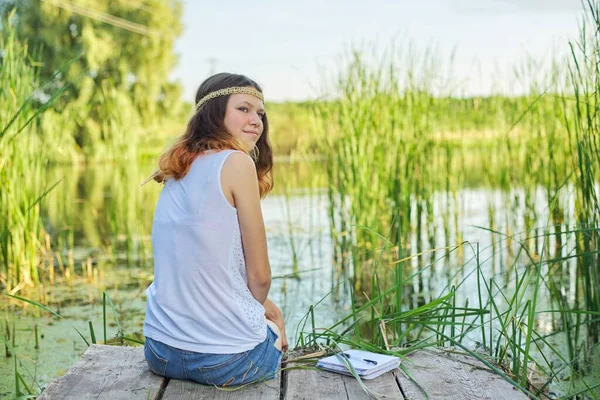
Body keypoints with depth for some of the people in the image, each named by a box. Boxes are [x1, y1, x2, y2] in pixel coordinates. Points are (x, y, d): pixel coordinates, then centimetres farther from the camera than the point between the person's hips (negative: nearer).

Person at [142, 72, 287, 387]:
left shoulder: (178, 172, 10)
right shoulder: (236, 162, -13)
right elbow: (259, 275, -11)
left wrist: (264, 307, 14)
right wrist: (260, 306, 9)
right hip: (226, 360, -6)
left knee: (270, 313, 35)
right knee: (275, 328, 29)